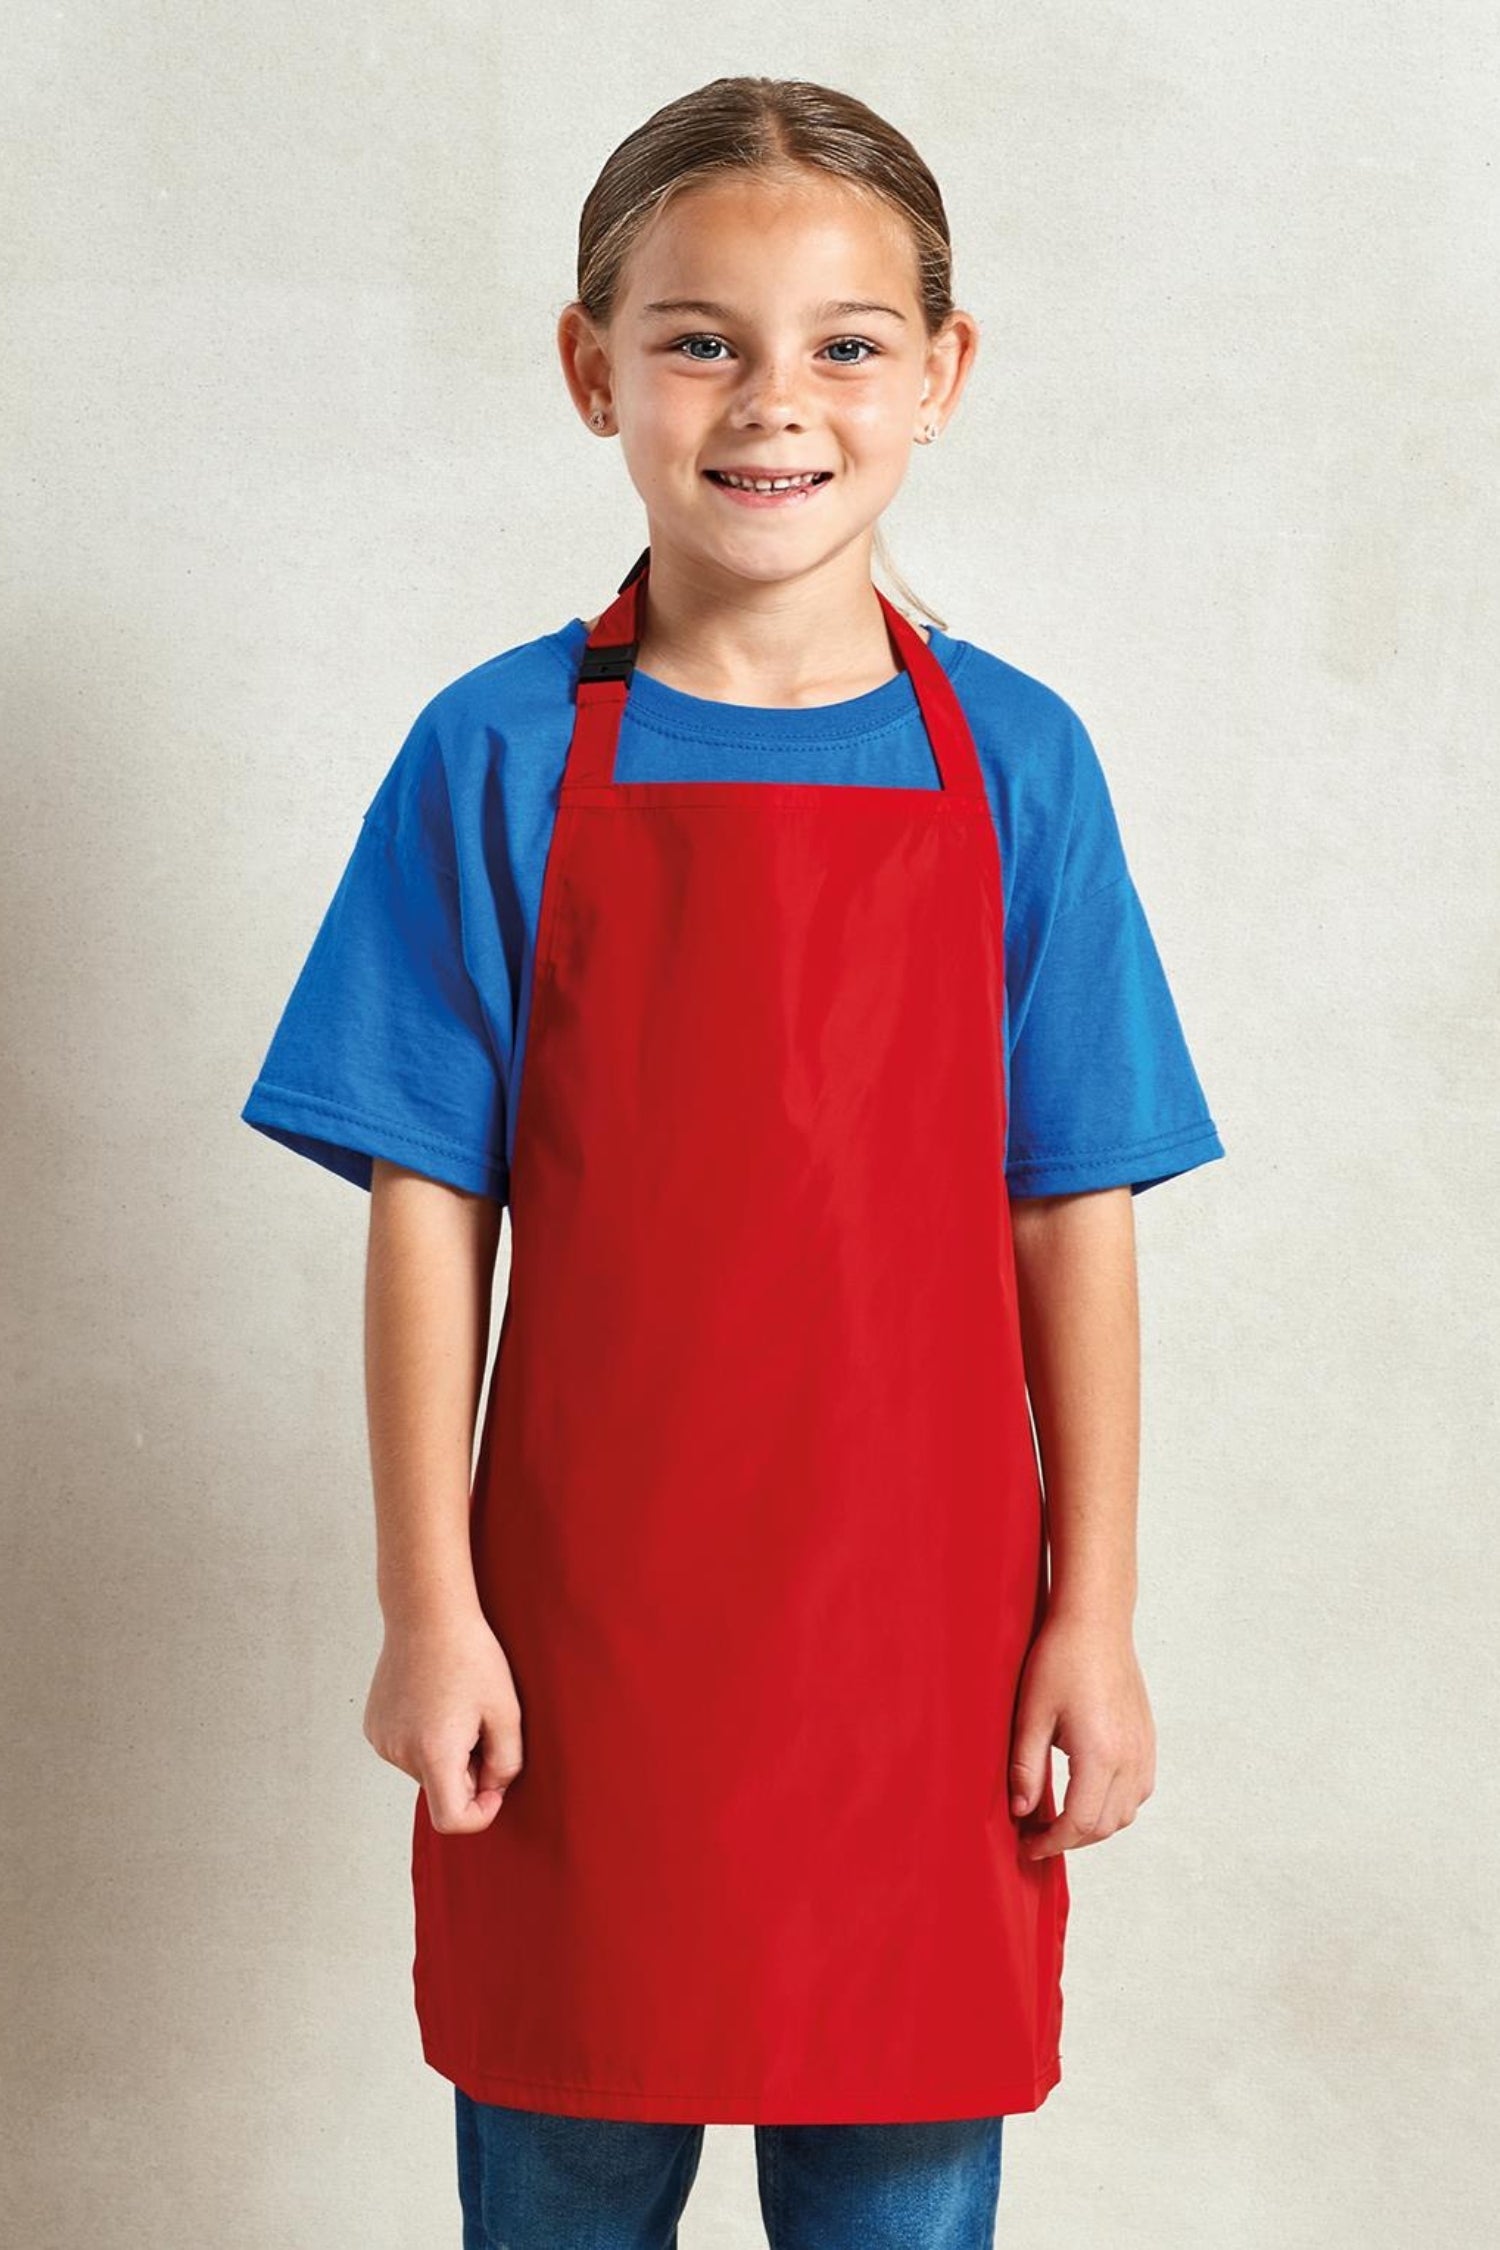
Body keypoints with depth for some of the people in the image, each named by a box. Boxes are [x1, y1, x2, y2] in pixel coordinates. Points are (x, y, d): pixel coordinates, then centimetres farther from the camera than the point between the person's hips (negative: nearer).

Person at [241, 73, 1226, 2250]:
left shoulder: (1015, 763, 1)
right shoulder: (500, 756, -2)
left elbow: (1074, 1216, 2)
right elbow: (429, 1203, -2)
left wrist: (1094, 1616, 1)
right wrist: (429, 1605, -4)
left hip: (921, 1621, 1)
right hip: (588, 1622, 0)